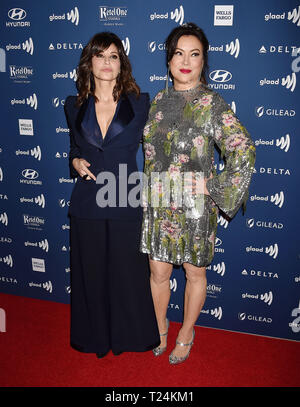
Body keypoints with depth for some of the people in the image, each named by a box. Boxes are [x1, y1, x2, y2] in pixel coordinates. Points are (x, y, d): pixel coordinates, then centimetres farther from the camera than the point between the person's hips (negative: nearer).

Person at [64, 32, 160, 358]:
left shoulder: (139, 103, 0)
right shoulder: (75, 106, 6)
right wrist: (75, 161, -3)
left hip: (125, 203, -1)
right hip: (87, 205, 2)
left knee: (128, 273, 10)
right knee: (90, 273, 13)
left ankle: (129, 337, 36)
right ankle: (94, 337, 38)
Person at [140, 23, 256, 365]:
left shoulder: (212, 104, -9)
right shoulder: (159, 100, 6)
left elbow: (244, 151, -14)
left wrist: (214, 188, -15)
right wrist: (149, 190, 12)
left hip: (195, 207, -4)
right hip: (158, 204, 4)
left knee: (195, 273, 13)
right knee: (158, 272, 14)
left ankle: (186, 333, 37)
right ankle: (161, 327, 40)